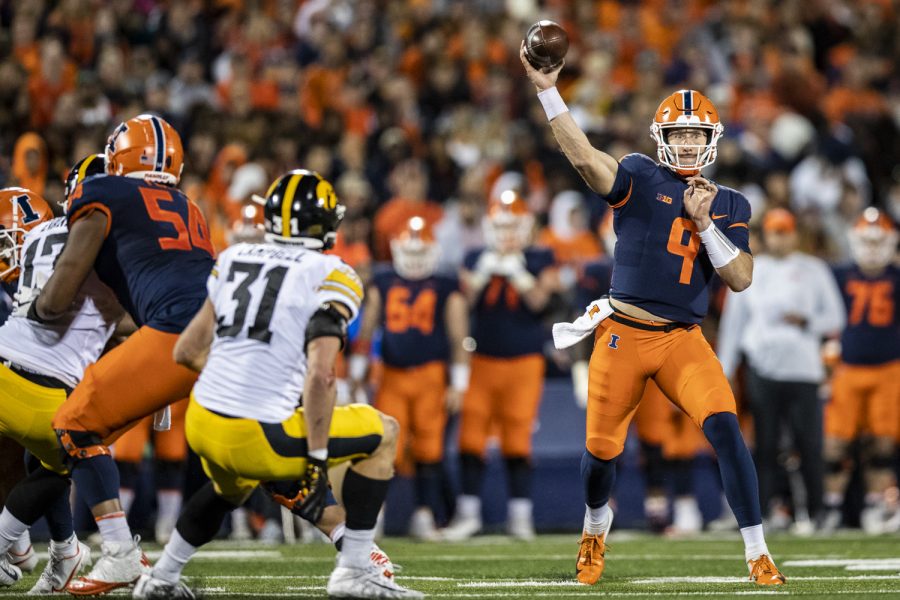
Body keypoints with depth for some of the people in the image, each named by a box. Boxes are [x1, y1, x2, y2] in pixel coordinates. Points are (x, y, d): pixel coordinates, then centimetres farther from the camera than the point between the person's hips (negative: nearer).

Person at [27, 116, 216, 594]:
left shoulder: (102, 197, 13)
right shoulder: (187, 210, 31)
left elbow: (57, 299, 10)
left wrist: (35, 309, 31)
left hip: (179, 328, -6)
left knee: (78, 425, 7)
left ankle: (120, 554, -3)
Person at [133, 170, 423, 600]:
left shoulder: (233, 260, 12)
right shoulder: (331, 278, -6)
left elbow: (187, 350, 15)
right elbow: (320, 375, -17)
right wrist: (316, 463, -12)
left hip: (202, 423, 7)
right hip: (257, 436, -7)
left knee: (233, 486, 40)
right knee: (382, 433, 12)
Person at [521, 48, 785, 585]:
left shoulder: (730, 205, 8)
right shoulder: (641, 179, -2)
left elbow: (742, 278, -1)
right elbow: (585, 158, -21)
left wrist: (704, 223, -12)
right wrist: (547, 90, -31)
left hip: (683, 339, 1)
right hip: (623, 334, -1)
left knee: (725, 428, -19)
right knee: (602, 449, 7)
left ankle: (758, 556, -16)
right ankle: (596, 532, 40)